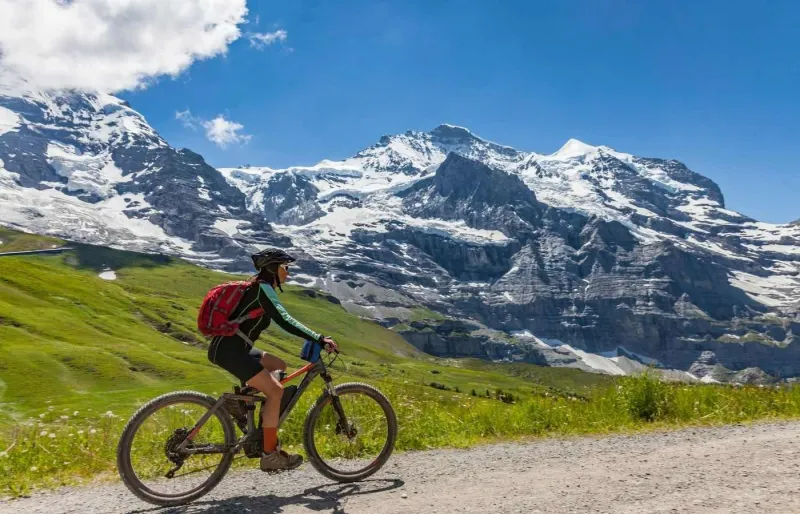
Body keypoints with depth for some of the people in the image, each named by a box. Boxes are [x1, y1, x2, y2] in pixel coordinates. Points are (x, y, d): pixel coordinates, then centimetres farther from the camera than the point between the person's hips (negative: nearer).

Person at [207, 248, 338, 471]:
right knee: (275, 391, -14)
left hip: (236, 347, 11)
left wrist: (316, 338, 18)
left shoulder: (262, 289, 16)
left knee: (280, 367, 18)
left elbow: (282, 321, 22)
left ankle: (264, 430, 17)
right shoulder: (262, 288, -14)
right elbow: (284, 321, -26)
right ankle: (270, 455, -5)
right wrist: (319, 338, -28)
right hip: (228, 350, -11)